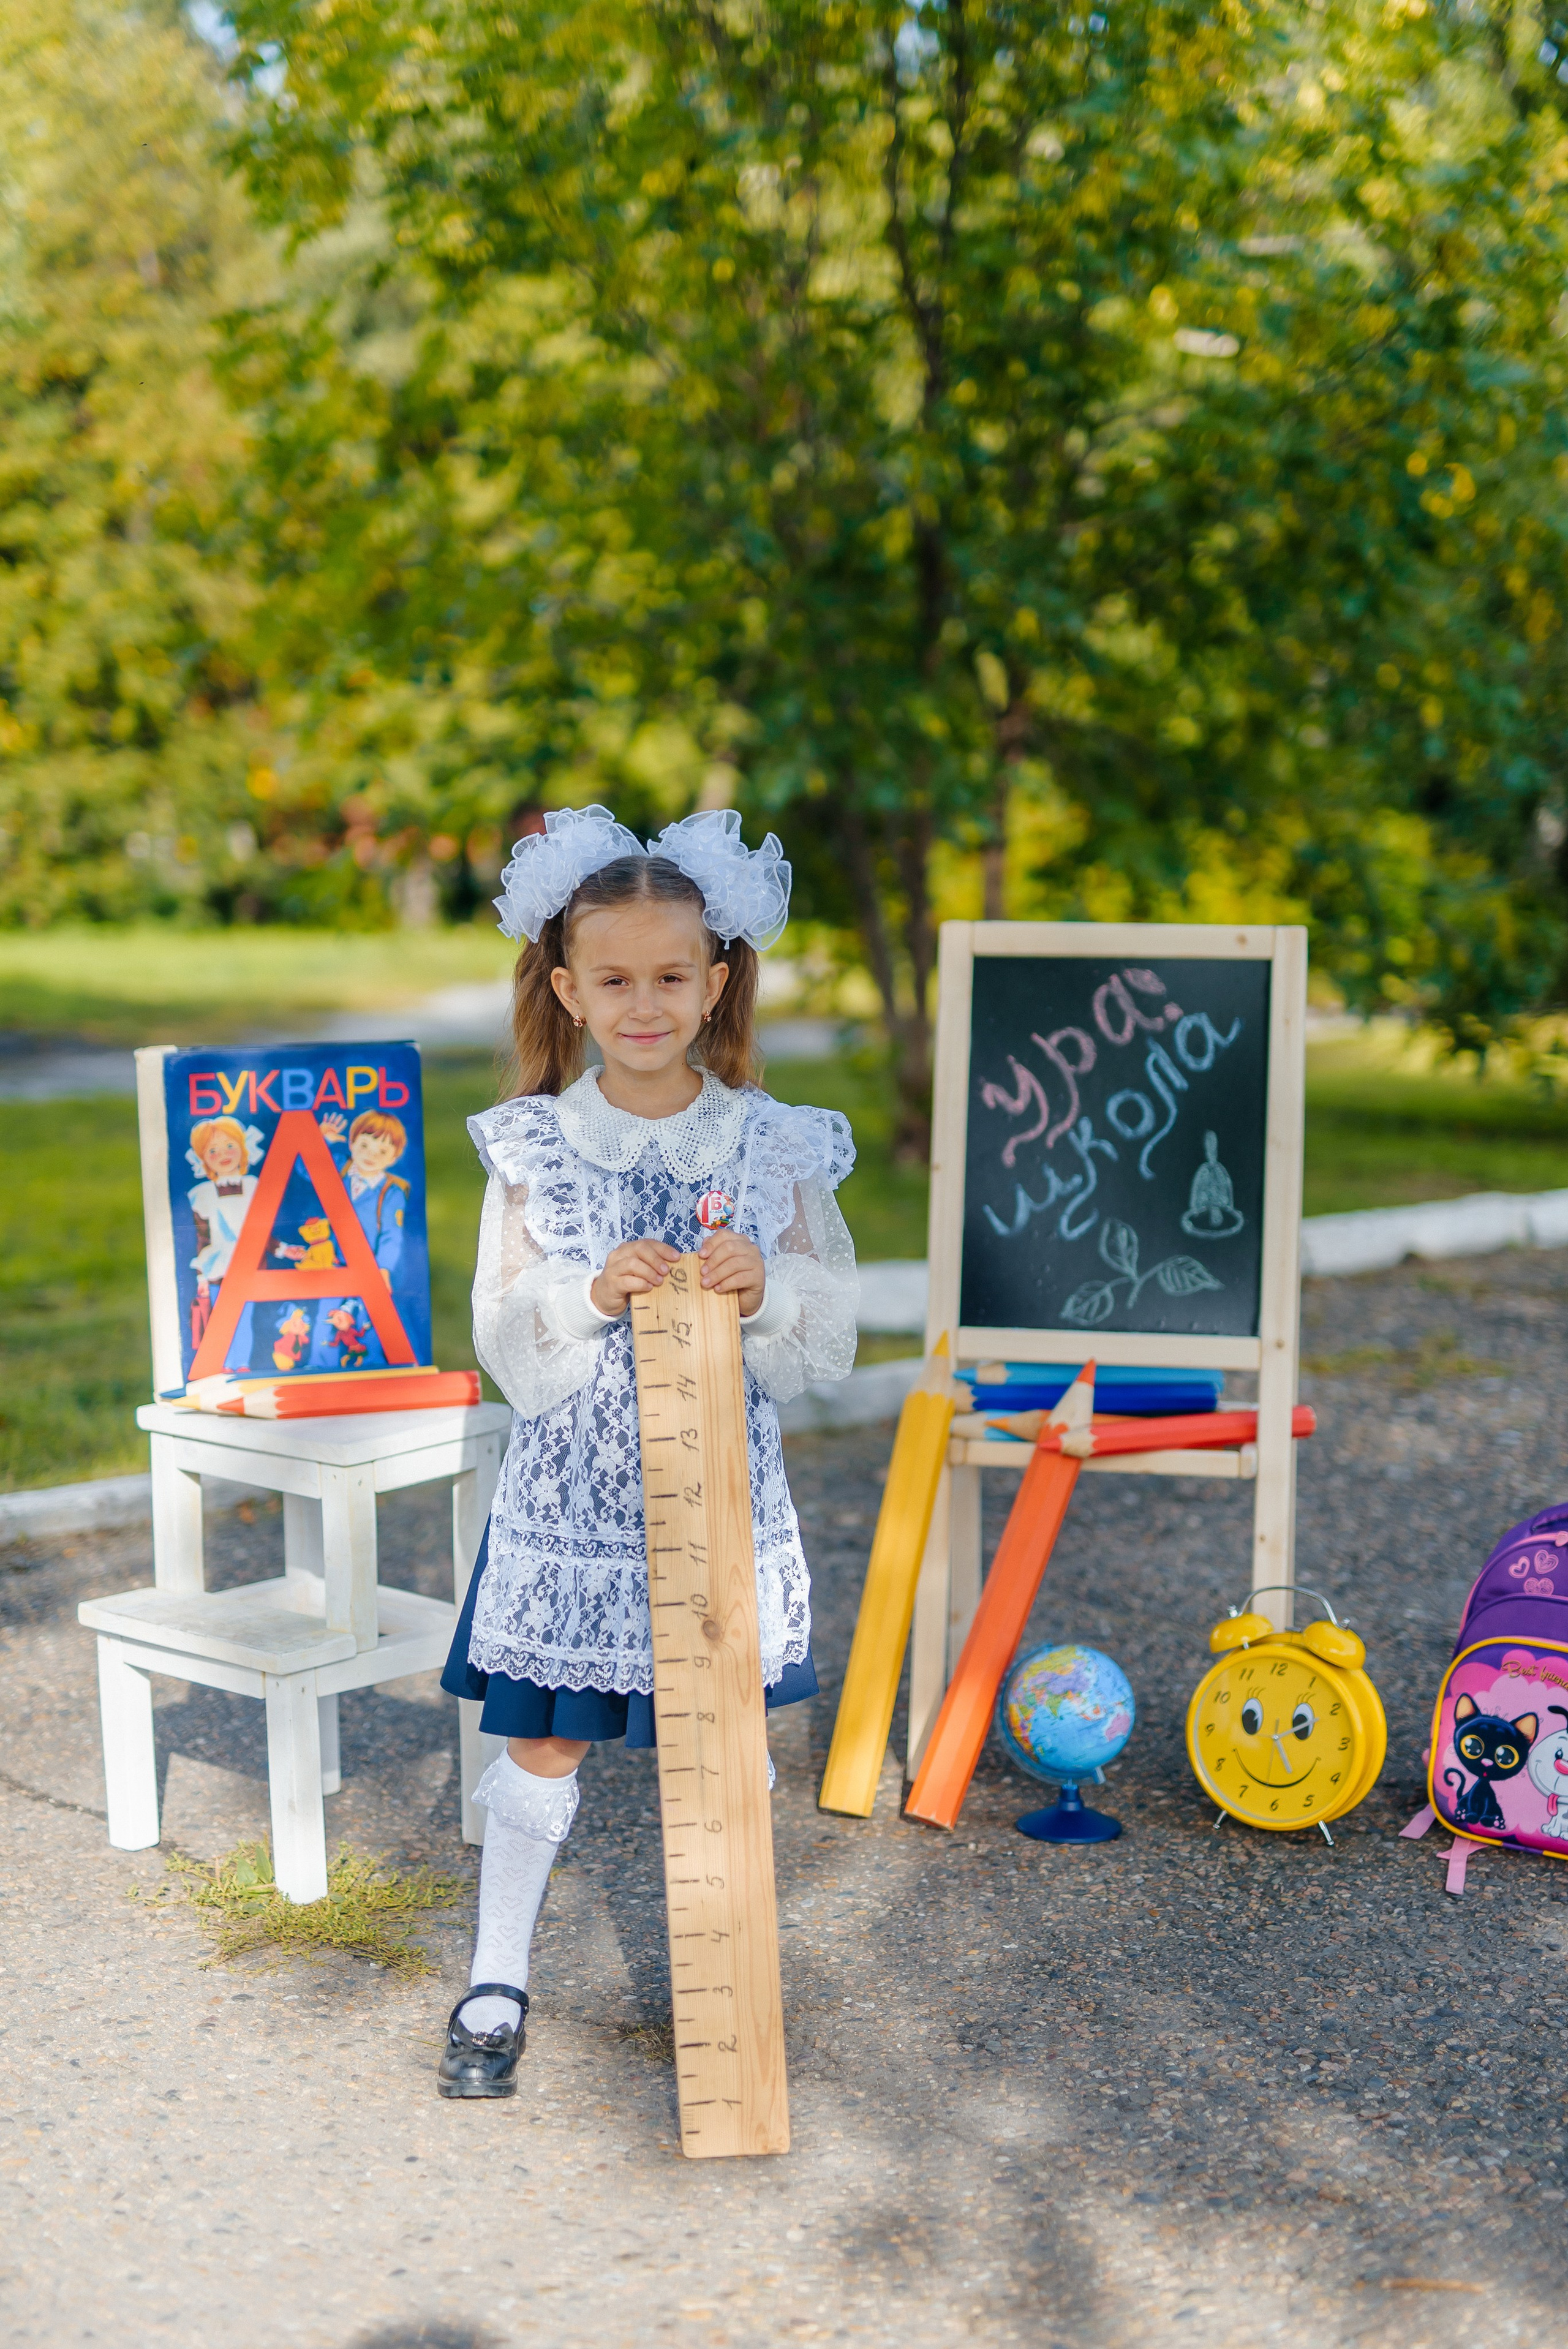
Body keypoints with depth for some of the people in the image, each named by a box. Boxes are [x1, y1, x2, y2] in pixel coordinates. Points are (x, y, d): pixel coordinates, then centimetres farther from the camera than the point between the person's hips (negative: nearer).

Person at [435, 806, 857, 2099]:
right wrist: (590, 1296, -25)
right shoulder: (537, 1146, -5)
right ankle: (498, 1978, 24)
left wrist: (765, 1288, -22)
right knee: (545, 1740, 7)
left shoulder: (772, 1144, -3)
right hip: (573, 1489, -1)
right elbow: (503, 1330, -6)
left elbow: (832, 1321, -2)